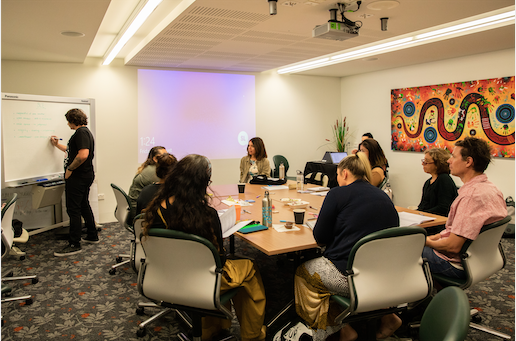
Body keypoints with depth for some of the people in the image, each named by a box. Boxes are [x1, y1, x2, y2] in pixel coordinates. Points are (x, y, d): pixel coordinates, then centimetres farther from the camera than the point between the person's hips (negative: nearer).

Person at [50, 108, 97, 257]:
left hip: (77, 177, -11)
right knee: (84, 206, 19)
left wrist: (69, 168, -19)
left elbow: (83, 155, -29)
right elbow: (73, 151, 31)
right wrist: (57, 145, 38)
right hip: (86, 176, 11)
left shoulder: (81, 132, -16)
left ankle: (74, 244, -1)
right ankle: (92, 236, 29)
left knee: (73, 210, -6)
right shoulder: (86, 132, 17)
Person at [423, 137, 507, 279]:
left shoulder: (471, 195, -29)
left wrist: (428, 242, -10)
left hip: (457, 265, -9)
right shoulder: (492, 189, 3)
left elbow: (453, 246, -28)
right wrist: (435, 237, 8)